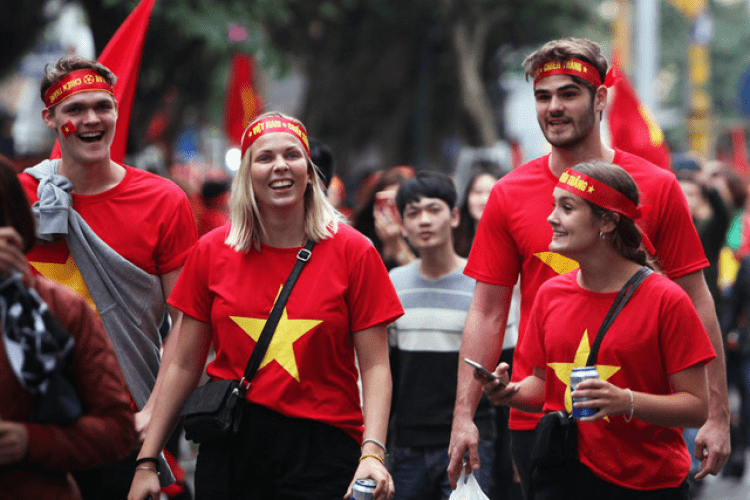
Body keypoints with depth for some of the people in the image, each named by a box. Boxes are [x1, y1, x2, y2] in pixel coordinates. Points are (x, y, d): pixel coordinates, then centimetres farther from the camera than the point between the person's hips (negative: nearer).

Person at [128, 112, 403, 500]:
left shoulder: (353, 252, -2)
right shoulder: (212, 251, 4)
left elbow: (375, 366, -4)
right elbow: (184, 366, 7)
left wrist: (373, 452, -19)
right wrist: (147, 461, 4)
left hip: (322, 450, -2)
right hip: (229, 446, 2)